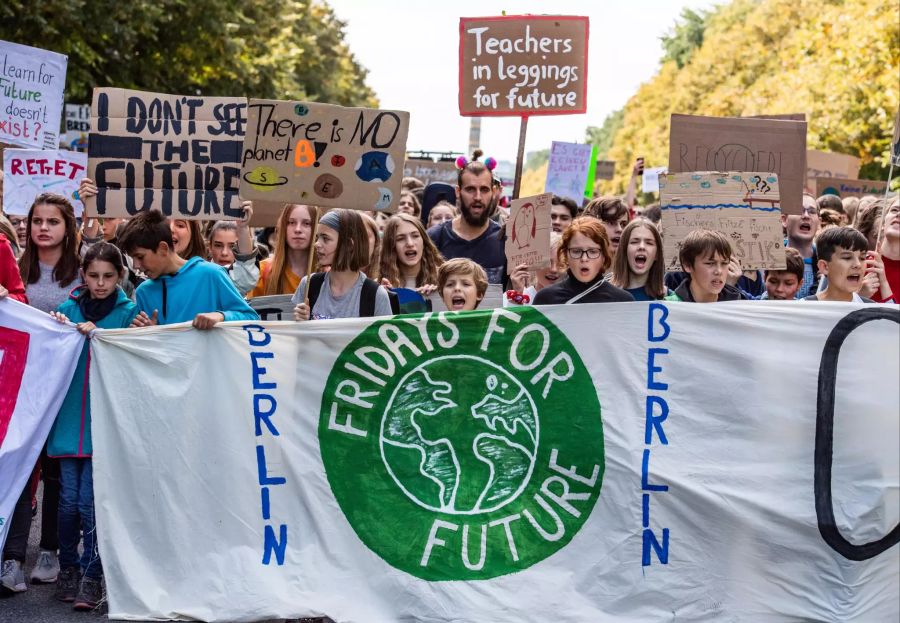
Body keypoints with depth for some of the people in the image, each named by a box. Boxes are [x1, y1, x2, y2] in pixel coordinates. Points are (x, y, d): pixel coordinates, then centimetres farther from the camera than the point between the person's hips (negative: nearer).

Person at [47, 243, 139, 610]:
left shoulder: (128, 313, 1)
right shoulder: (69, 308, 7)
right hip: (70, 415, 2)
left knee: (90, 501, -4)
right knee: (69, 499, 6)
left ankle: (91, 576, 10)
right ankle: (67, 567, 26)